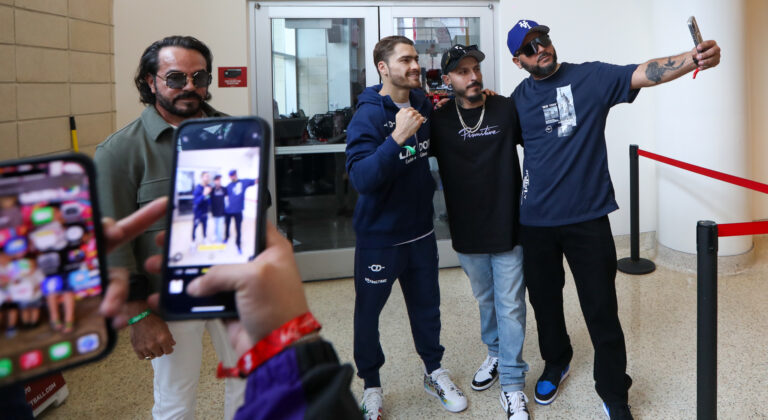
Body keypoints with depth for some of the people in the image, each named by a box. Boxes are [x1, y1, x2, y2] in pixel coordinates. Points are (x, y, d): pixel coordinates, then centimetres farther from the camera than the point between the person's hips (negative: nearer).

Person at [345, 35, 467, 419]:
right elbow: (361, 178, -30)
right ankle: (371, 385, 29)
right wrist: (397, 137, -38)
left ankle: (434, 372, 38)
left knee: (426, 304, 18)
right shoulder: (368, 117, -18)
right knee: (368, 311, 9)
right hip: (379, 234, -5)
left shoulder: (423, 104, 2)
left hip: (421, 230, 6)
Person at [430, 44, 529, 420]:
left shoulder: (507, 109, -6)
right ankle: (495, 354, 44)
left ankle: (512, 384, 15)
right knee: (485, 300, 21)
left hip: (508, 226, -2)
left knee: (510, 306, 3)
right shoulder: (439, 120, -3)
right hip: (467, 232, 2)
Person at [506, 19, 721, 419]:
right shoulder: (519, 98, 6)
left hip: (586, 218, -3)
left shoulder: (591, 77, -4)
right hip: (536, 221, 3)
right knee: (544, 300, 19)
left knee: (601, 310, 1)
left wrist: (693, 58, -38)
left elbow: (643, 73, -20)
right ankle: (556, 362, 45)